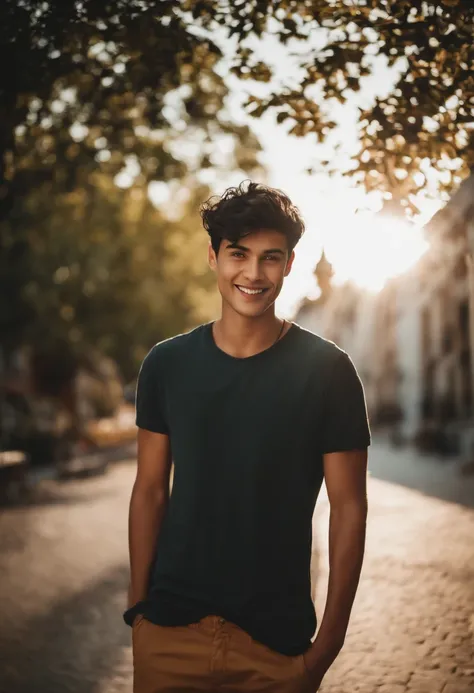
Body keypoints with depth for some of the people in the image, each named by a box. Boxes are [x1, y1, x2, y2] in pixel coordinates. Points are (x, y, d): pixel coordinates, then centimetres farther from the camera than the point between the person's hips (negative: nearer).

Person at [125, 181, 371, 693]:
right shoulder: (167, 364, -1)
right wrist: (137, 606, 3)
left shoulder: (327, 370, -8)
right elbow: (150, 491, 4)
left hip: (276, 639, -1)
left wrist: (329, 640, -7)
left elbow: (349, 507, -6)